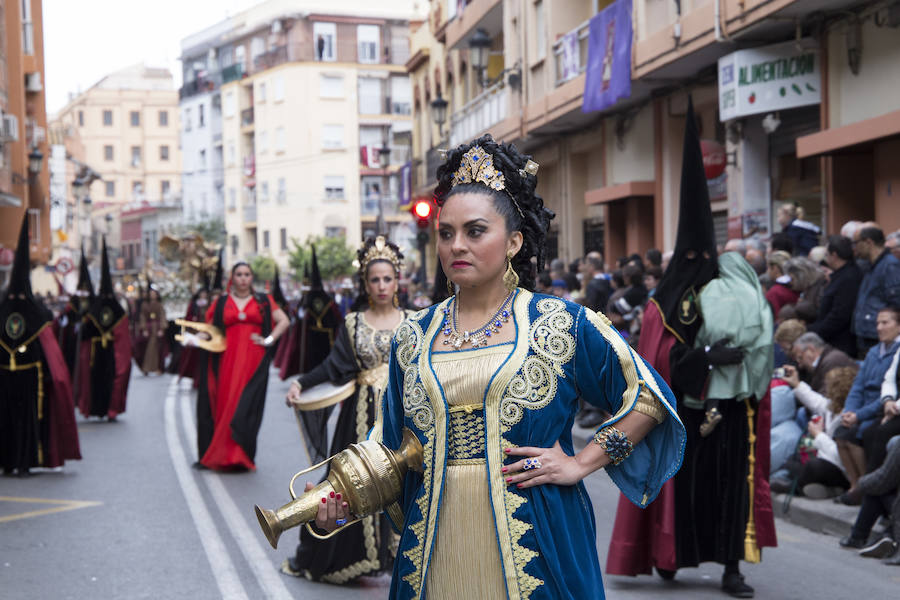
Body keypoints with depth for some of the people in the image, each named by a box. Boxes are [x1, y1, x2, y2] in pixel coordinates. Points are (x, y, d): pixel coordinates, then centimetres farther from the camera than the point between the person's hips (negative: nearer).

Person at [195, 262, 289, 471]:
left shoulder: (263, 301, 11)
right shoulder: (222, 302, 12)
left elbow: (283, 321, 9)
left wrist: (269, 340, -2)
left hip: (253, 361, -1)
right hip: (227, 360, 1)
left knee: (246, 406, -8)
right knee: (225, 405, -3)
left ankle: (240, 456, -6)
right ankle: (222, 455, 3)